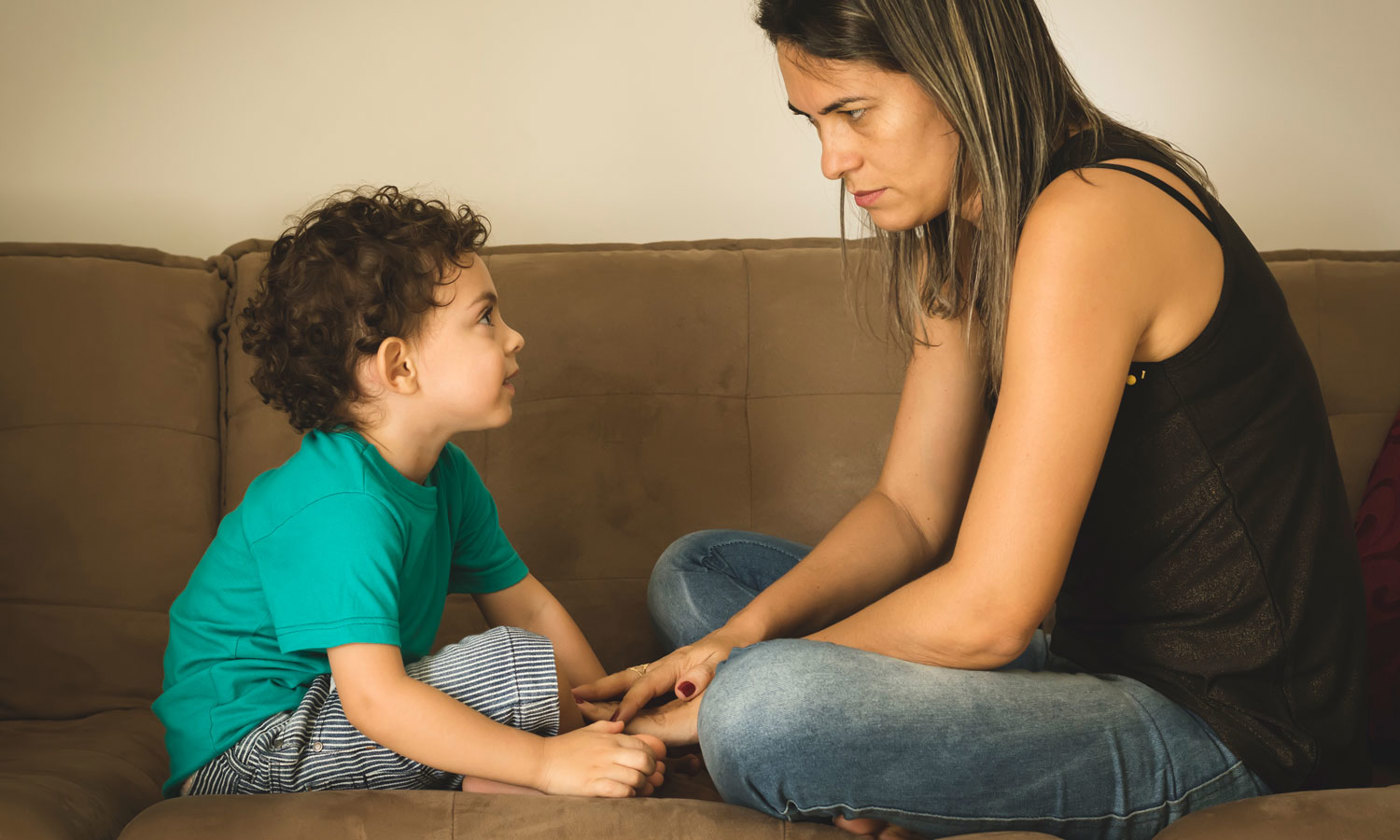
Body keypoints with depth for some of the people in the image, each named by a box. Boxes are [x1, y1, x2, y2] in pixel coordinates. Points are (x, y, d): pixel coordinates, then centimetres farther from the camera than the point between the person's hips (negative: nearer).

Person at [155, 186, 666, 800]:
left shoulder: (447, 475, 2)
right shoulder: (339, 504, -27)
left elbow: (528, 607, 9)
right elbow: (373, 700, -35)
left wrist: (616, 724, -2)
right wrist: (549, 761, -34)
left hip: (318, 715, 10)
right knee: (520, 666, -21)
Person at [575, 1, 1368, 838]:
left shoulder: (1088, 219, -23)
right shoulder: (960, 238, 8)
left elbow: (988, 609, -26)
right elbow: (911, 508, 8)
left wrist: (736, 690, -15)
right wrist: (741, 631, -9)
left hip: (1225, 723, -10)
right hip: (1099, 658, 10)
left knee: (764, 710, -33)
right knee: (695, 573, 12)